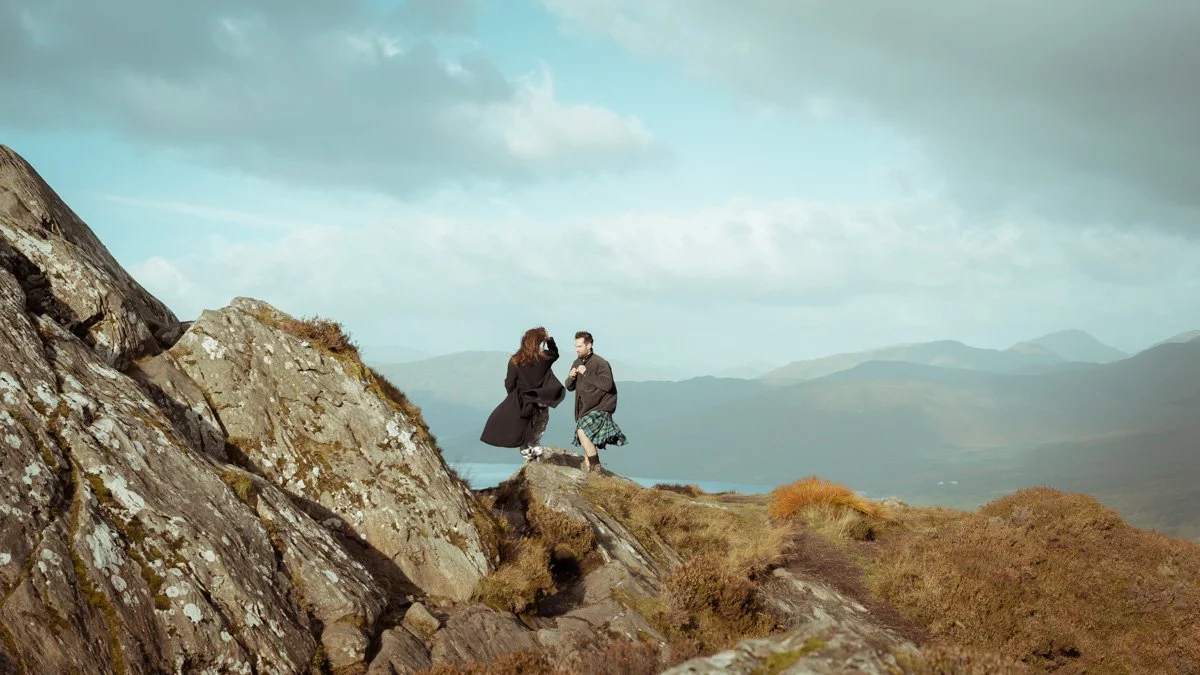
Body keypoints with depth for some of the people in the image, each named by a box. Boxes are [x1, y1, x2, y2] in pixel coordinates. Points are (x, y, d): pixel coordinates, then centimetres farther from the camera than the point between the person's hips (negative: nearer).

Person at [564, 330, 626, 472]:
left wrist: (587, 374, -24)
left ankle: (596, 467, -18)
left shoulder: (600, 363, -14)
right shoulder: (577, 363, 10)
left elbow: (607, 385, -27)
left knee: (582, 431, -26)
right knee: (586, 438, 9)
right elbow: (569, 387, 16)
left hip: (600, 408, -8)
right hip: (585, 409, 8)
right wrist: (571, 377, -7)